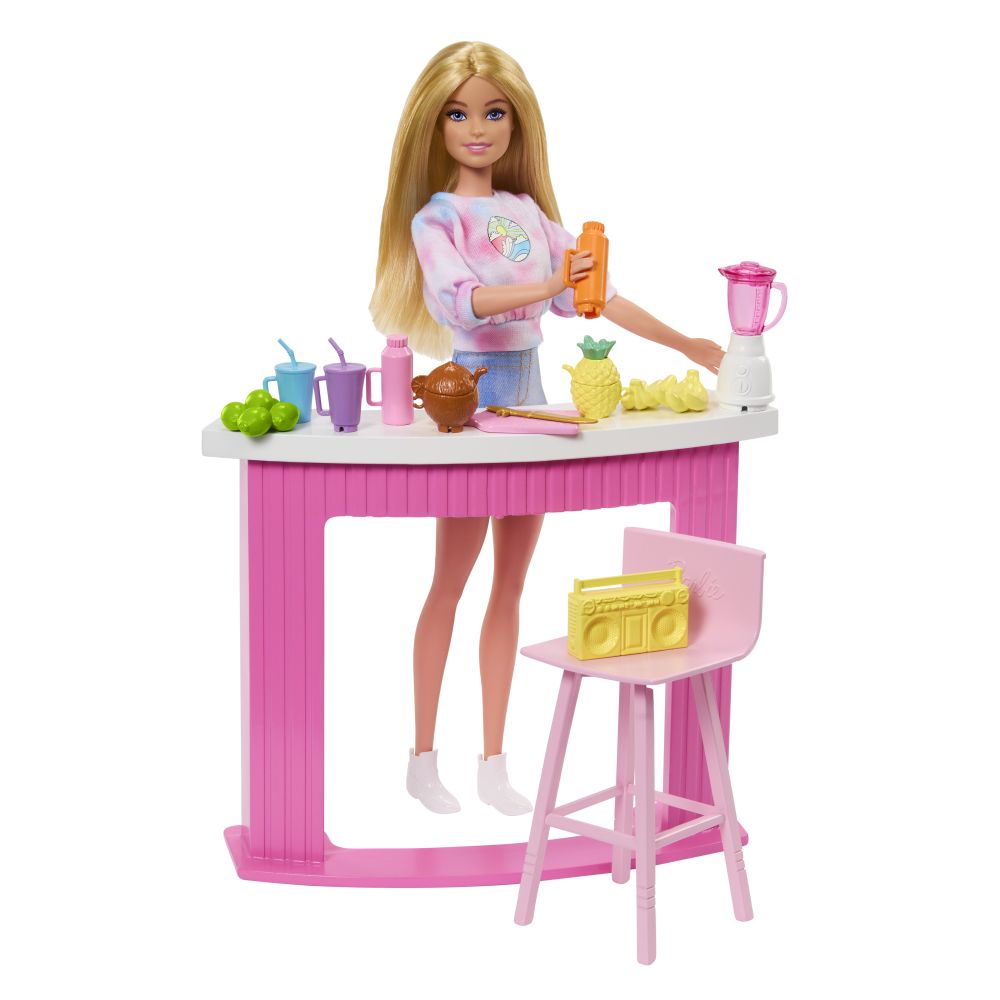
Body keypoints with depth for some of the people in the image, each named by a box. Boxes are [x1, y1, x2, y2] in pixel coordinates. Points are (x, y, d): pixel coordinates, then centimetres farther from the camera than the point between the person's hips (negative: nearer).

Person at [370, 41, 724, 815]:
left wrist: (683, 342, 8)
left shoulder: (528, 212, 10)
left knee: (510, 584, 8)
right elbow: (456, 299, -25)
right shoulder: (435, 218, -7)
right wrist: (545, 287, -39)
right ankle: (423, 758, 11)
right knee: (451, 582, 0)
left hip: (529, 392, 6)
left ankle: (494, 762, 16)